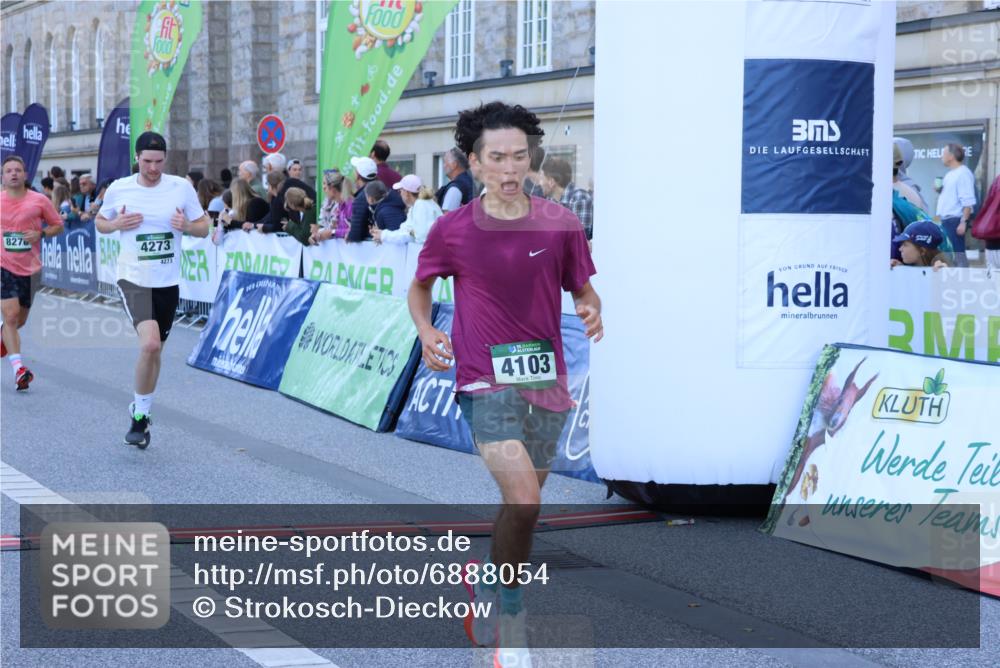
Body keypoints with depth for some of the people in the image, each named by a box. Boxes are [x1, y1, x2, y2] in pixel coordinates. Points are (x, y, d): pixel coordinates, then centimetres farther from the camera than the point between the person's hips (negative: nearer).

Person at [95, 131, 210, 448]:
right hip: (133, 279, -3)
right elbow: (100, 222, 12)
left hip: (167, 282, 3)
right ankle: (140, 412, -4)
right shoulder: (119, 189, -3)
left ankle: (141, 413, 33)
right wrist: (117, 224, -10)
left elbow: (204, 228, 6)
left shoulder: (182, 188, -2)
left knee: (154, 350, 13)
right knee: (150, 343, -23)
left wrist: (186, 226, -17)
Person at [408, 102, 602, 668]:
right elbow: (420, 286, 13)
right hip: (486, 382, -4)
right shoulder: (453, 230, -3)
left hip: (547, 381, 4)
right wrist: (426, 331, -6)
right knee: (524, 501, -20)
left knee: (523, 502, 14)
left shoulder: (561, 224, 1)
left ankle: (487, 582, 42)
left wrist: (592, 311, -11)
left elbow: (583, 289, 12)